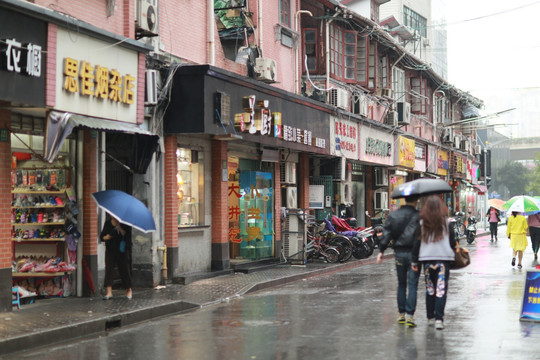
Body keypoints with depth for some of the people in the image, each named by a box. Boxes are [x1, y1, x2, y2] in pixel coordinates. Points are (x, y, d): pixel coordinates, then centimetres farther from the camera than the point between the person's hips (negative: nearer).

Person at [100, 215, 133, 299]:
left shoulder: (125, 223, -4)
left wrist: (119, 227, -23)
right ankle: (109, 291, -14)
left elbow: (127, 236, -15)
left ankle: (129, 290, 23)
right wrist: (107, 237, -14)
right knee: (108, 268, -11)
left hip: (122, 250, -2)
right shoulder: (108, 223, 4)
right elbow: (102, 237, 7)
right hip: (110, 250, 2)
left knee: (124, 269, 5)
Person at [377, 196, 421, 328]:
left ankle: (401, 314, 19)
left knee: (401, 284, 15)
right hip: (413, 254, -4)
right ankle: (410, 315, -10)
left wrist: (381, 251, 0)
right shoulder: (418, 216, -7)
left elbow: (386, 234, 0)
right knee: (412, 285, -2)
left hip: (399, 253, 4)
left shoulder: (393, 215, 5)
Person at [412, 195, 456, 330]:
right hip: (444, 258, -2)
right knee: (441, 289, -4)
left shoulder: (422, 223, 1)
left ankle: (430, 317, 21)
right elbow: (452, 241, 4)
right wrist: (453, 256, 17)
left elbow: (417, 242, 2)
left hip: (427, 259, 2)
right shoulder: (446, 222, -1)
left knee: (429, 289, 14)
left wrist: (414, 261, 8)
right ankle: (439, 318, -13)